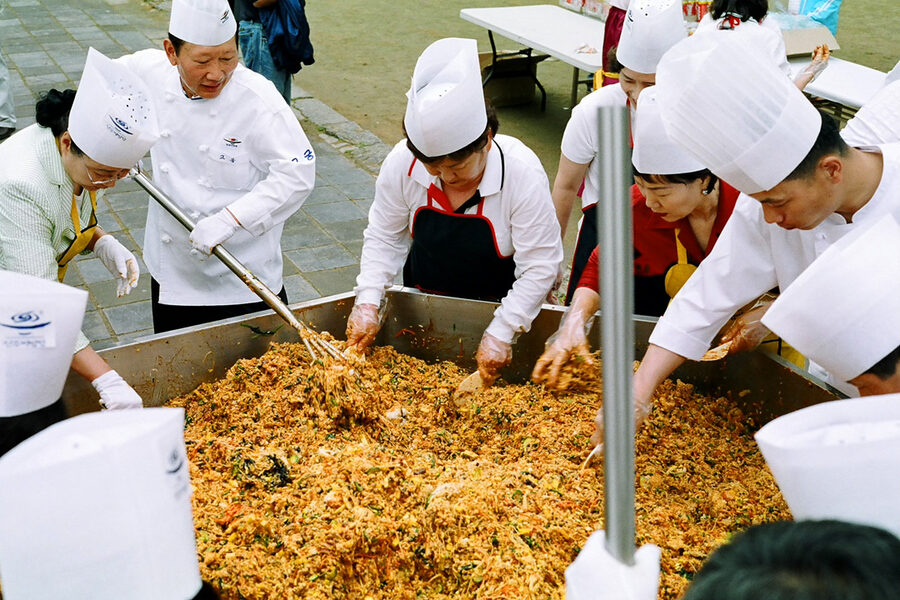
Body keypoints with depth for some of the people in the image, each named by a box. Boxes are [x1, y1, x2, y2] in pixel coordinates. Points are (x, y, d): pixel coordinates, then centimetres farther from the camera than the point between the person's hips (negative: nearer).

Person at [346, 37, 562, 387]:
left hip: (497, 305, -3)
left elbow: (540, 265, -23)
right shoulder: (401, 163, -20)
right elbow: (384, 237, -6)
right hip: (422, 302, 3)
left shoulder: (522, 172, -28)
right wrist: (368, 302, -18)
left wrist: (501, 333, -26)